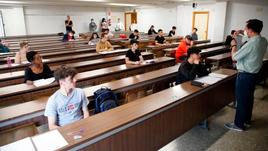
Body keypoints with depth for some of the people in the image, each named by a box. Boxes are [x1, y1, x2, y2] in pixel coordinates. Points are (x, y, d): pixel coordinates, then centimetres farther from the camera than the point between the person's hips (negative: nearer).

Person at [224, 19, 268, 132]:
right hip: (254, 74, 9)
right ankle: (247, 121, 36)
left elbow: (234, 57, -19)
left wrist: (234, 45, -3)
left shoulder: (251, 44, -25)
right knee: (249, 98, 20)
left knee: (241, 100, 3)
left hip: (245, 75, -9)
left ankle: (239, 124, 17)